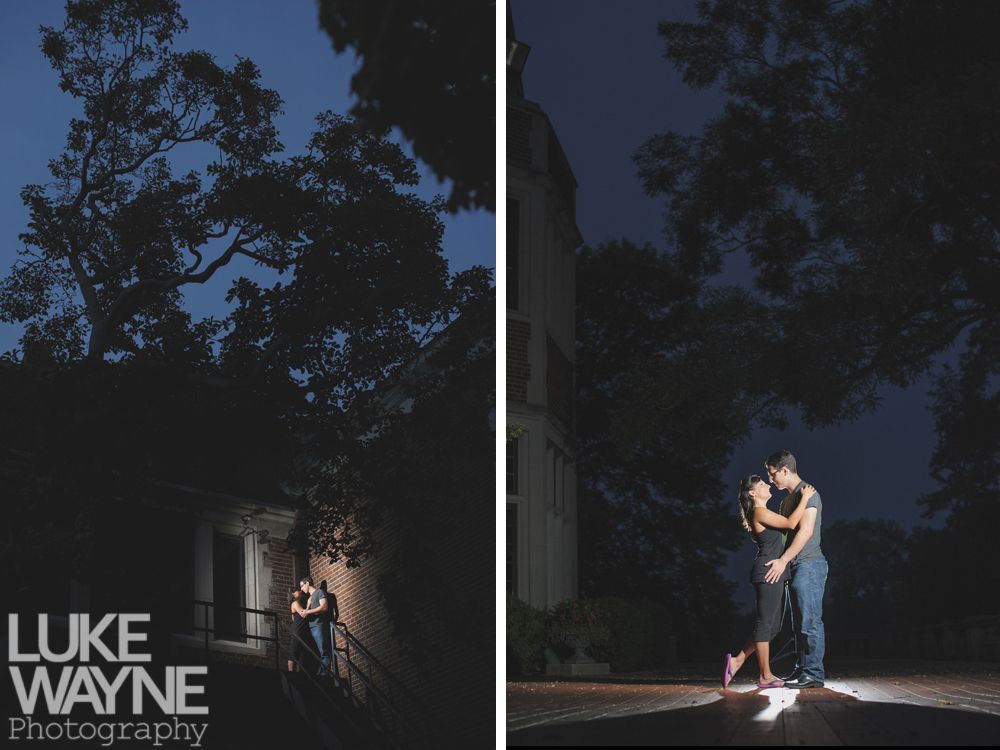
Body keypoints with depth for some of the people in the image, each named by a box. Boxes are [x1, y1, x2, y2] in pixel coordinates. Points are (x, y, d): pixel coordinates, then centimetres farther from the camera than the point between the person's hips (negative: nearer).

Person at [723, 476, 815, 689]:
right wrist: (805, 498, -11)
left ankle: (737, 661, 13)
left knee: (772, 625, 13)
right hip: (767, 573, -10)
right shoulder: (760, 513, -12)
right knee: (765, 623, -4)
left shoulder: (763, 513, 20)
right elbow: (791, 523, -18)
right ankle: (766, 677, 0)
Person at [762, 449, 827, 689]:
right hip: (797, 567, 10)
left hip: (809, 564, -10)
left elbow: (806, 531, -18)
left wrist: (783, 560, -20)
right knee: (799, 623, 10)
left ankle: (813, 673, -10)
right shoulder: (787, 500, 21)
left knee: (810, 621, -10)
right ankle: (803, 669, 14)